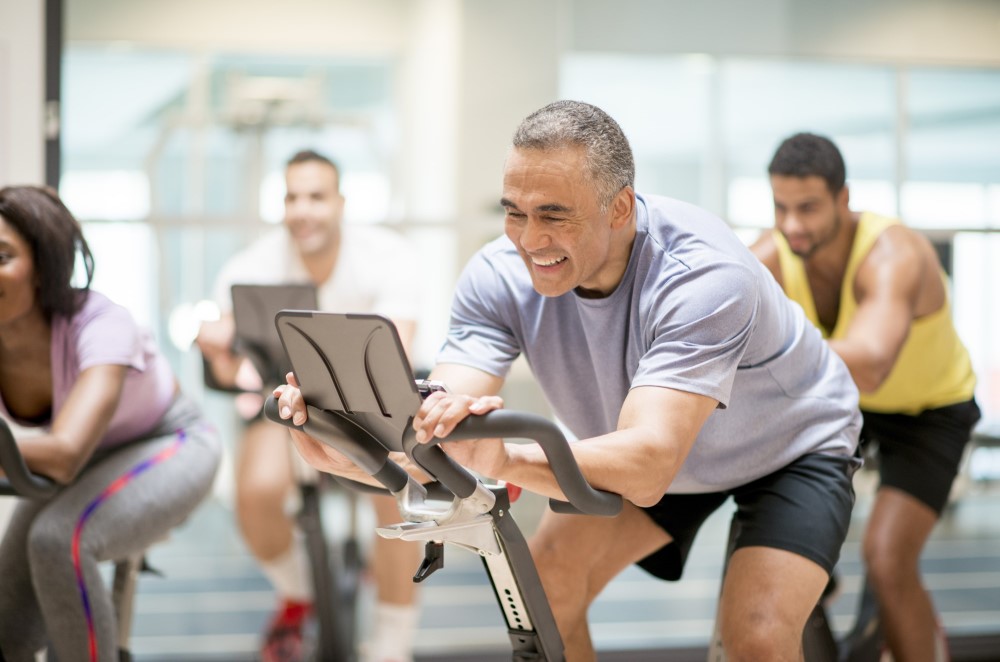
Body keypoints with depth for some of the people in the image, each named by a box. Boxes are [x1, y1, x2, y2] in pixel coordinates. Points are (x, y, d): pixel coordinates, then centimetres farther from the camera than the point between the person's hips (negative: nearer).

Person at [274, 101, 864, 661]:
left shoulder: (704, 276, -40)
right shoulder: (500, 276, -24)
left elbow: (646, 469, -51)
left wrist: (506, 461, -67)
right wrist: (339, 448, -53)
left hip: (790, 445, -4)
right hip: (645, 452, 5)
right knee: (544, 591, -10)